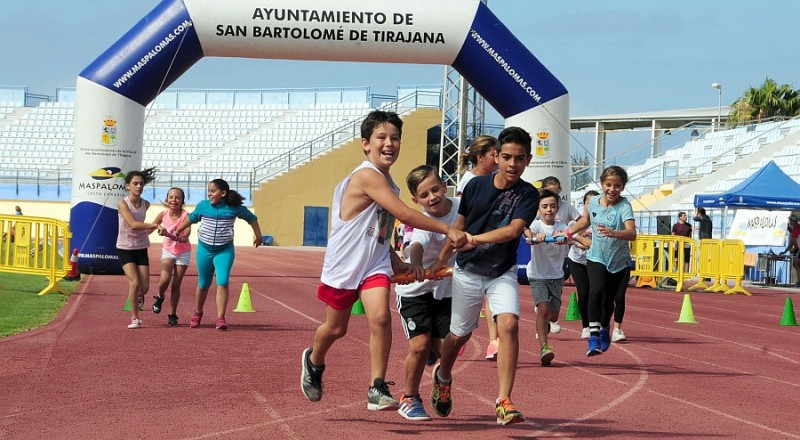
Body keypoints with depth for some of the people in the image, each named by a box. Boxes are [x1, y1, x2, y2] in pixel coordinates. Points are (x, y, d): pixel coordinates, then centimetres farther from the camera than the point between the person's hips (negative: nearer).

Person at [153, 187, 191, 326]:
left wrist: (170, 235, -51)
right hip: (168, 251, 1)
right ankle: (159, 297, 12)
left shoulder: (185, 215, -22)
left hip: (183, 253, -1)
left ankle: (173, 315, 14)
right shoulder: (163, 214, -12)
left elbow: (185, 237, -37)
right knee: (165, 279, -20)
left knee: (176, 285, 0)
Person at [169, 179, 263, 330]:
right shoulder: (203, 205, -3)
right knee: (203, 284, 13)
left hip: (225, 251, -2)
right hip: (204, 249, 2)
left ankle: (220, 318, -16)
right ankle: (197, 314, 34)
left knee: (223, 282, -17)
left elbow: (251, 218, 8)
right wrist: (178, 231, 23)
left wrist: (258, 236, 16)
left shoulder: (234, 208, -8)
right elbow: (191, 218, 17)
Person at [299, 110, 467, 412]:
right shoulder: (367, 176, -22)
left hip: (375, 265, 6)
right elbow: (404, 215, -30)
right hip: (343, 264, -6)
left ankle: (377, 390, -15)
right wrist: (447, 230, -29)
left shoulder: (386, 183, 6)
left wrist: (396, 262, 9)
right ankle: (313, 362, 44)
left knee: (380, 317, -18)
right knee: (336, 327, 12)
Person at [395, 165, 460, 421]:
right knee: (420, 346, -14)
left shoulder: (461, 207, -11)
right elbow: (417, 246, -50)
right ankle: (409, 398, 6)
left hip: (446, 290, 4)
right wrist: (415, 266, -68)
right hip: (414, 291, -4)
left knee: (444, 349, -3)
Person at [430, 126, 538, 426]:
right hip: (467, 272, 1)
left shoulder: (528, 195, -12)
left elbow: (513, 230, -27)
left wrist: (475, 239, -36)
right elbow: (459, 225, 8)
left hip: (502, 273, -1)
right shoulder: (476, 185, -6)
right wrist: (440, 260, 13)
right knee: (459, 334, 11)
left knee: (509, 324, -23)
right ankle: (443, 377, 44)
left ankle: (504, 401, -21)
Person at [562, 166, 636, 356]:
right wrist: (568, 233, 17)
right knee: (597, 290, -24)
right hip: (596, 258, 1)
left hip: (620, 261, -1)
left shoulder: (624, 206, -20)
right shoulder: (593, 202, -5)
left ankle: (604, 330, 40)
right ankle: (594, 335, -27)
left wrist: (613, 233, -54)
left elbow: (632, 233, -37)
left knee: (617, 299, 10)